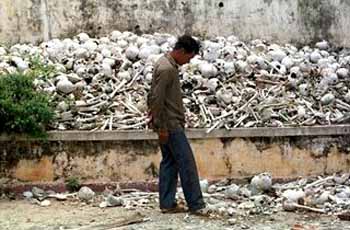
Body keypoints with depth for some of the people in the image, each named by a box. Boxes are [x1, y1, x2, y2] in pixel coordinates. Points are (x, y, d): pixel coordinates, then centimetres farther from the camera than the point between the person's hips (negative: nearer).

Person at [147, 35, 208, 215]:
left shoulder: (166, 64, 12)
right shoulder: (167, 69, -20)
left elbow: (153, 97, 19)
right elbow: (157, 100, -23)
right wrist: (162, 127, -20)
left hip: (169, 124, 10)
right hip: (171, 125, -10)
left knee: (169, 163, 11)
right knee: (187, 163, -6)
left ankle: (167, 204, 14)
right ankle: (196, 205, -1)